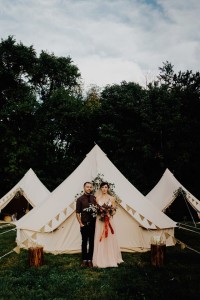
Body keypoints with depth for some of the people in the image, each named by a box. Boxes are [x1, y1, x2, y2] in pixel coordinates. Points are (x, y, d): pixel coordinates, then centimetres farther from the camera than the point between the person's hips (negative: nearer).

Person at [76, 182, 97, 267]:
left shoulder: (94, 198, 6)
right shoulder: (80, 199, -2)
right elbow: (77, 213, -2)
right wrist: (80, 223, -8)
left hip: (93, 224, 2)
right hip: (84, 224, -2)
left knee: (92, 242, 7)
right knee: (84, 242, 6)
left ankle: (90, 260, 17)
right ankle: (84, 260, 18)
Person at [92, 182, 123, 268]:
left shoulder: (112, 198, 4)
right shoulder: (97, 198, 5)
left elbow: (114, 210, 5)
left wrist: (109, 212, -14)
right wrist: (100, 211, -13)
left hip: (109, 220, 0)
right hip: (100, 220, 0)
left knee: (110, 239, 2)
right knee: (100, 240, 0)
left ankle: (111, 259, 13)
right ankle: (101, 261, 8)